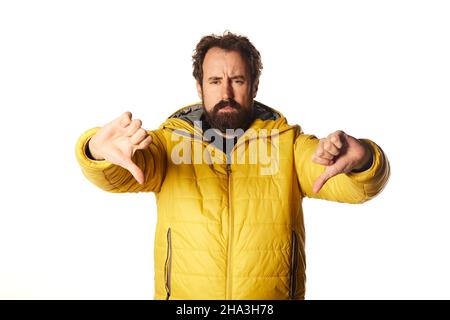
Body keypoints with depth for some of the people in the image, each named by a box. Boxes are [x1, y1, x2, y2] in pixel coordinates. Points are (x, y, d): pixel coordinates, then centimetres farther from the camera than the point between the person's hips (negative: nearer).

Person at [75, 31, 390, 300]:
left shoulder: (288, 143, -2)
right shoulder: (170, 142, -3)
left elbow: (359, 185, -11)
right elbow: (111, 175, -17)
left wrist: (362, 160, -34)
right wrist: (99, 150, -40)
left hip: (273, 294, 1)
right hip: (183, 293, 0)